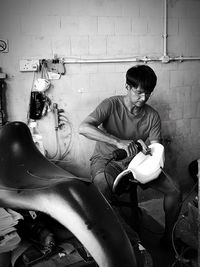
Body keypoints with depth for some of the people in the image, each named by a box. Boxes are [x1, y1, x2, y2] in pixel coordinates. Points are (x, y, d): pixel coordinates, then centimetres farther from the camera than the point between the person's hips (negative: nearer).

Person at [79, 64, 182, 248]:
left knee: (174, 191, -10)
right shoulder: (111, 105, -16)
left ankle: (169, 237, 15)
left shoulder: (153, 116, -4)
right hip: (107, 159, -4)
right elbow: (83, 128, -30)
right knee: (102, 183, -40)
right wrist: (118, 142, -40)